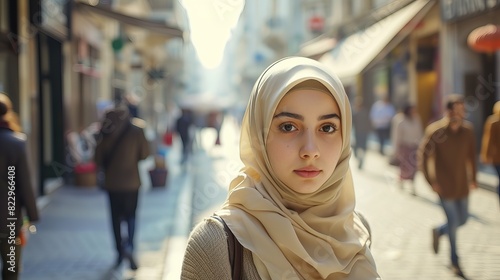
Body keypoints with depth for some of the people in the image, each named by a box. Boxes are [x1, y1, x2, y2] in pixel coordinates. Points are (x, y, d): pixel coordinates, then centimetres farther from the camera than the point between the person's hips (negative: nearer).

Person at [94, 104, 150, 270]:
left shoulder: (106, 133, -5)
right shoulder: (136, 131, -8)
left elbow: (98, 159, -1)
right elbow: (144, 154, -4)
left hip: (112, 182, 1)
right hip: (131, 181, -1)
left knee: (116, 217, 12)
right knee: (130, 216, 10)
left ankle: (120, 252, 16)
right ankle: (129, 245, -14)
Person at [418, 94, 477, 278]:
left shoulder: (467, 130, -3)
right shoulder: (435, 131, -15)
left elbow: (471, 154, 9)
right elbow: (423, 155, -8)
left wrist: (473, 178, 9)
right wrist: (431, 182, -10)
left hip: (462, 185, 5)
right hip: (445, 186, -5)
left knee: (463, 220, 12)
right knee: (453, 222, 0)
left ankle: (439, 231, 42)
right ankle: (454, 262, 17)